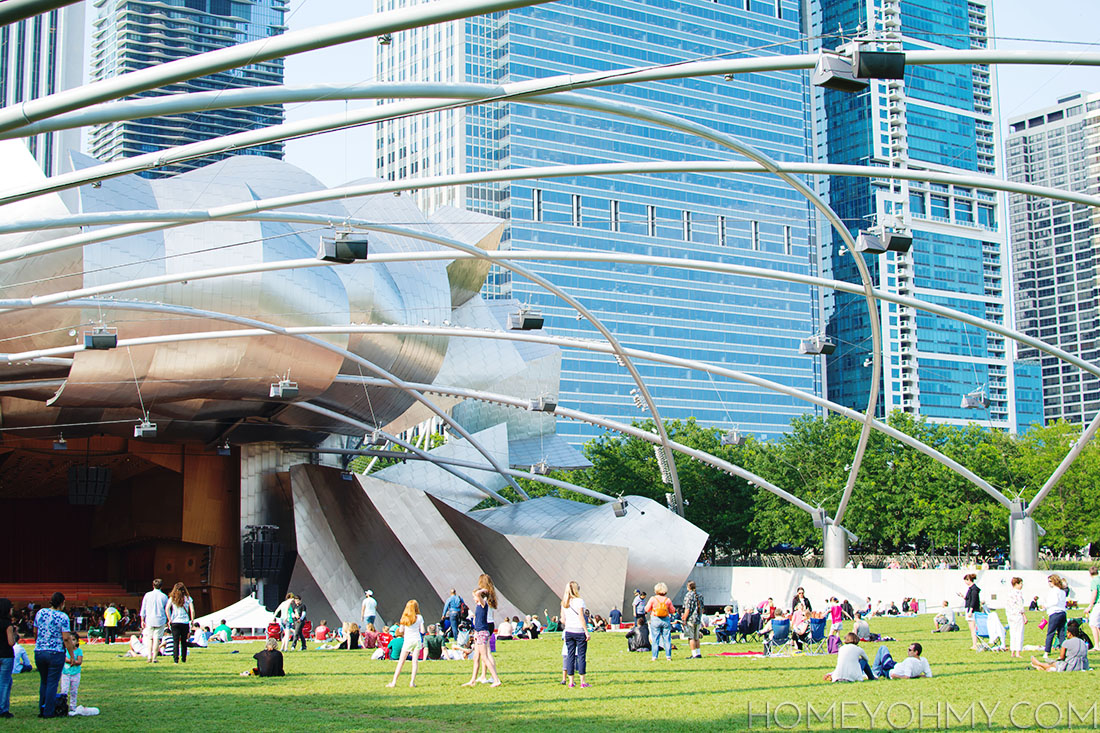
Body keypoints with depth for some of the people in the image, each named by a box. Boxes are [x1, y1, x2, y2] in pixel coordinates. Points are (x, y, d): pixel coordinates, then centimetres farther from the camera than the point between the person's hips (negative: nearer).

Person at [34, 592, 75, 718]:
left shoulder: (40, 612, 4)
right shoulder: (62, 617, -11)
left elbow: (35, 632, 15)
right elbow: (66, 638, -14)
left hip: (39, 652, 5)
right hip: (56, 653, -5)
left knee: (44, 682, 19)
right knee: (52, 683, 3)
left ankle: (41, 709, 21)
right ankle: (48, 712, 4)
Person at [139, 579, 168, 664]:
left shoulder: (148, 595, 2)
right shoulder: (164, 596, 0)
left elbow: (143, 609, 6)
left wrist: (142, 620, 12)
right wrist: (168, 621, 14)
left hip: (149, 620, 1)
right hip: (160, 621, -1)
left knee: (149, 638, 10)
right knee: (157, 638, 1)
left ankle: (149, 656, -2)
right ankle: (154, 657, 0)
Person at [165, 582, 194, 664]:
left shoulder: (172, 598, 3)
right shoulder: (188, 598, 3)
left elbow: (167, 609, -9)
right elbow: (192, 610, -5)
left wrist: (169, 620, -4)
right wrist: (192, 620, 4)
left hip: (175, 622, -1)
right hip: (185, 622, 1)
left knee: (175, 642, -1)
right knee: (184, 642, 12)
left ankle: (176, 659, -11)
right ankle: (184, 659, 16)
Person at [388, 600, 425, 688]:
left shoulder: (404, 617, -1)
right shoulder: (419, 617, -3)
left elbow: (401, 631, 0)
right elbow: (422, 631, -4)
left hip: (407, 641, 1)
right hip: (417, 640, -1)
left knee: (401, 662, 4)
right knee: (415, 661, 2)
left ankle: (394, 682, 2)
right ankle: (412, 682, -2)